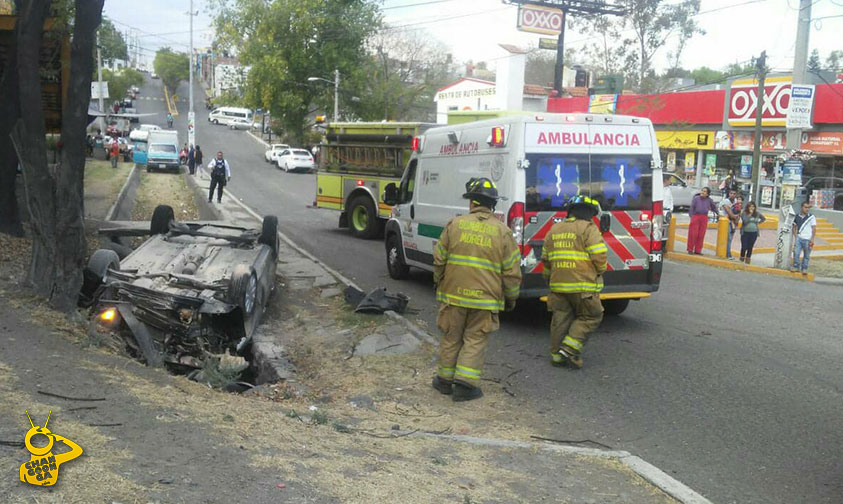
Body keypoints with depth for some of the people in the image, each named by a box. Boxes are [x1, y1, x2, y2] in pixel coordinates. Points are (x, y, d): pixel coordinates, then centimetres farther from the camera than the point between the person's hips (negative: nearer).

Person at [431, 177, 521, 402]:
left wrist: (438, 283, 21)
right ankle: (465, 383, 4)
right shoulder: (502, 232, -2)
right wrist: (511, 298, 12)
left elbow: (439, 260, 4)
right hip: (485, 298, -1)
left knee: (451, 337, 14)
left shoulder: (455, 224, -1)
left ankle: (445, 379, 26)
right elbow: (512, 271, -1)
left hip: (454, 293, 1)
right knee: (475, 340, 8)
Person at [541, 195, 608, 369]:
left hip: (558, 284, 6)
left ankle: (557, 355, 17)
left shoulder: (554, 230, 15)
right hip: (583, 285, -6)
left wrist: (549, 277, 31)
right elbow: (600, 256, -13)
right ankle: (569, 349, -2)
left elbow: (545, 258, 19)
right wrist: (599, 271, 6)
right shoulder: (588, 229, -6)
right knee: (590, 317, 7)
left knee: (561, 319, 13)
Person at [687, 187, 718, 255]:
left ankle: (698, 250, 9)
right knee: (693, 234, -3)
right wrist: (691, 216, -8)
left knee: (701, 235, 2)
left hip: (704, 218, 2)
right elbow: (691, 208, -1)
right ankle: (690, 249, 5)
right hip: (695, 217, -2)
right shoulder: (696, 198, -1)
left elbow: (714, 207, 21)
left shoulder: (709, 200, 5)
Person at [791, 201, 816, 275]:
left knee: (806, 255, 4)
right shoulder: (797, 216, 8)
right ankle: (796, 267, 6)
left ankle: (804, 268, 15)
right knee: (796, 253, -6)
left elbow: (814, 229, -2)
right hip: (799, 238, 2)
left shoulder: (811, 217, -1)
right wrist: (795, 236, 5)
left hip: (807, 239, -2)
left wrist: (812, 239, -9)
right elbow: (794, 227, 19)